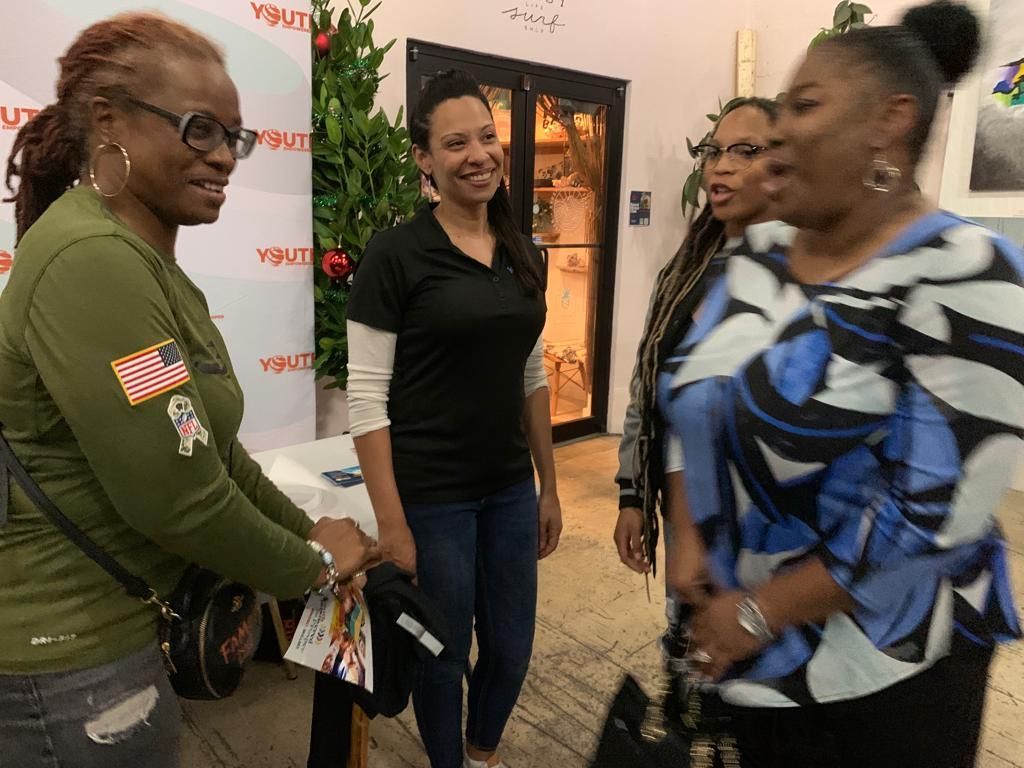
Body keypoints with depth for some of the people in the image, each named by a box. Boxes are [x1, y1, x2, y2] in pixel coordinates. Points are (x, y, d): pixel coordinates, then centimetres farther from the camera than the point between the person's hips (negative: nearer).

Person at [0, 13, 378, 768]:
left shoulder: (143, 262, 8)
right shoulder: (91, 262, -25)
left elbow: (213, 452, 11)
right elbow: (175, 495, -27)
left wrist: (308, 533, 8)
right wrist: (311, 564, -12)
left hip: (111, 624, 9)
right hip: (67, 654, -9)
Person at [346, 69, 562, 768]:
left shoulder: (524, 256, 5)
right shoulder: (396, 255, -13)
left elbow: (532, 378, 11)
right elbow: (367, 397, -14)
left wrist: (549, 487, 12)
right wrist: (392, 524, -15)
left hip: (511, 490, 6)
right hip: (431, 497, -5)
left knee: (512, 648, 19)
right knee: (444, 655, 14)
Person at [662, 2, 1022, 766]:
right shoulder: (758, 254, 0)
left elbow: (934, 509, -22)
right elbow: (701, 407, 7)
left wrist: (762, 611, -16)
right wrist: (694, 549, -1)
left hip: (881, 661, -5)